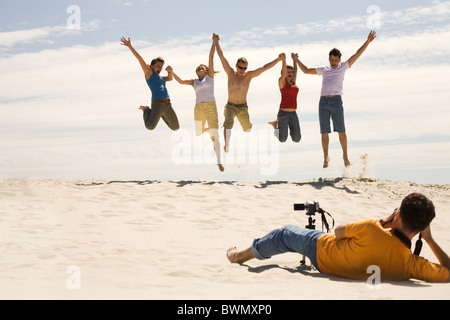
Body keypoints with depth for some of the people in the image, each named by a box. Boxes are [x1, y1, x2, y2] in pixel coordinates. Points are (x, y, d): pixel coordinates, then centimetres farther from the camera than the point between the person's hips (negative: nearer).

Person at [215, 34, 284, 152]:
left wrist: (278, 59, -14)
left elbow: (264, 68, -8)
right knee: (228, 121, -33)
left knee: (247, 128, 17)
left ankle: (247, 125, 57)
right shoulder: (230, 73, -3)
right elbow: (222, 57, -5)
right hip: (230, 107, -2)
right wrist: (216, 42, -9)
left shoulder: (249, 75, -2)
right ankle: (226, 145, -44)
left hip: (243, 108, 2)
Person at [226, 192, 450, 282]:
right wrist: (430, 240, -17)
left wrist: (383, 222, -16)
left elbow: (337, 232, -21)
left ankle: (240, 255, 49)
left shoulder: (371, 230, -41)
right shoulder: (412, 265, -34)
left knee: (284, 235, 25)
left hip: (321, 248, -3)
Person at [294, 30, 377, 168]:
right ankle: (326, 158, 8)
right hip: (323, 102, 3)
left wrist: (367, 42, 3)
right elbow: (306, 70, 29)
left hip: (336, 101, -3)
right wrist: (297, 60, 24)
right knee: (324, 132, 0)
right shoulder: (324, 70, 20)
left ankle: (345, 156, 11)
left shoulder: (343, 67, 12)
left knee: (341, 130, -2)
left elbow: (357, 54, 7)